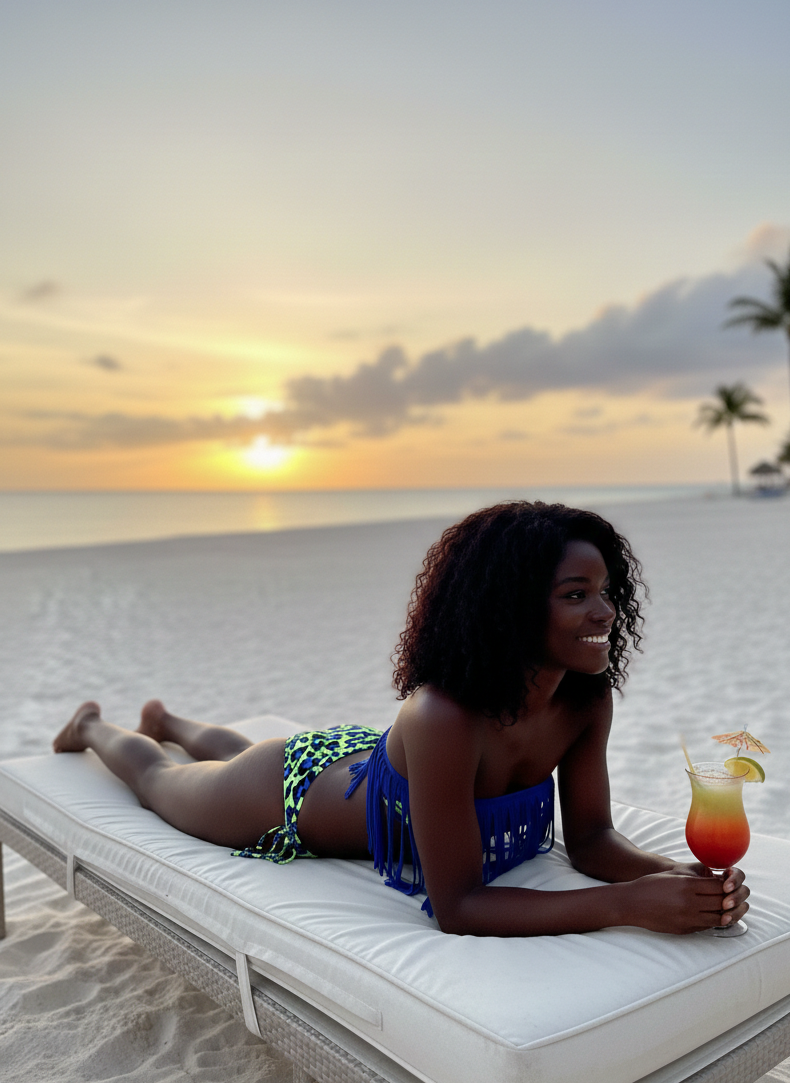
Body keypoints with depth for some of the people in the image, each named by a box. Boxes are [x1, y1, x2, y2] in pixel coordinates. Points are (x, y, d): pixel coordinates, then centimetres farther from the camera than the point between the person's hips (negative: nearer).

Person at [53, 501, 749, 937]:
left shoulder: (588, 701, -26)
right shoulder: (442, 717, -48)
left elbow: (591, 838, -17)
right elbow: (455, 907, -42)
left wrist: (678, 875, -38)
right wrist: (632, 904, -50)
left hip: (364, 755, 6)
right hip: (288, 793, -6)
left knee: (241, 751, 39)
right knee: (159, 782, 28)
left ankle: (169, 720, 72)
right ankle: (95, 727, 62)